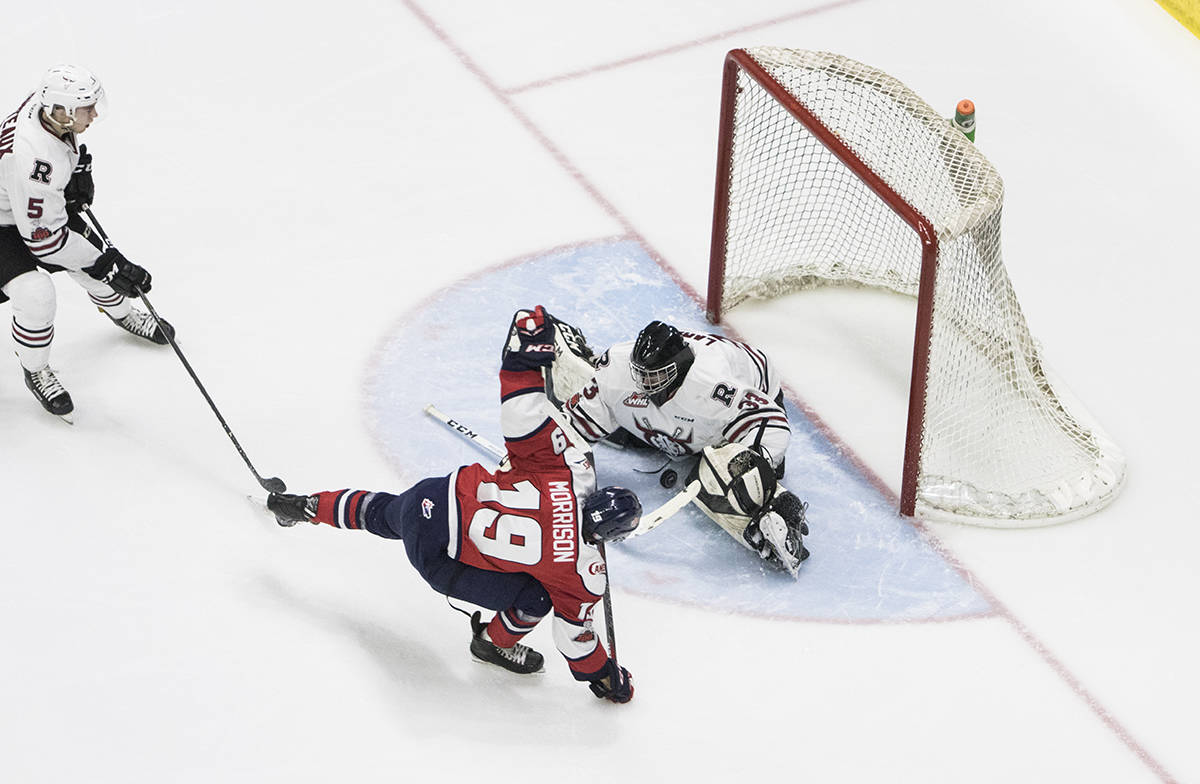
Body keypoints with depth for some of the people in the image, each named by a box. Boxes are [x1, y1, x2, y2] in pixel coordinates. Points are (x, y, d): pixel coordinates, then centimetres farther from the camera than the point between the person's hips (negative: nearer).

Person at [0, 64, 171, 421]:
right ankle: (35, 370, 3)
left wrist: (79, 170, -1)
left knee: (97, 263, 13)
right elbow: (43, 237, -35)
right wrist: (107, 264, -30)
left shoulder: (50, 108, -19)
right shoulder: (29, 155, -43)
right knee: (36, 295, -24)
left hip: (43, 206, 8)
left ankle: (123, 314, 46)